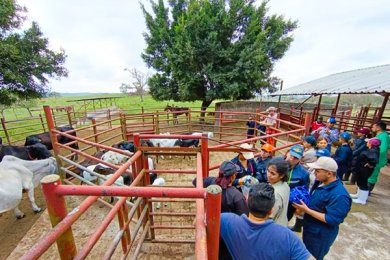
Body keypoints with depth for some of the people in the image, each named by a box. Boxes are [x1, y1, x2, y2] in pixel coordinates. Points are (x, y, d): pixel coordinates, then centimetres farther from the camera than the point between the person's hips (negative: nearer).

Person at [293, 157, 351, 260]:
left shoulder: (339, 195, -30)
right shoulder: (320, 182, -5)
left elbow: (332, 220, -27)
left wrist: (306, 210, -28)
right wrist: (302, 207, -5)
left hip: (320, 235, -7)